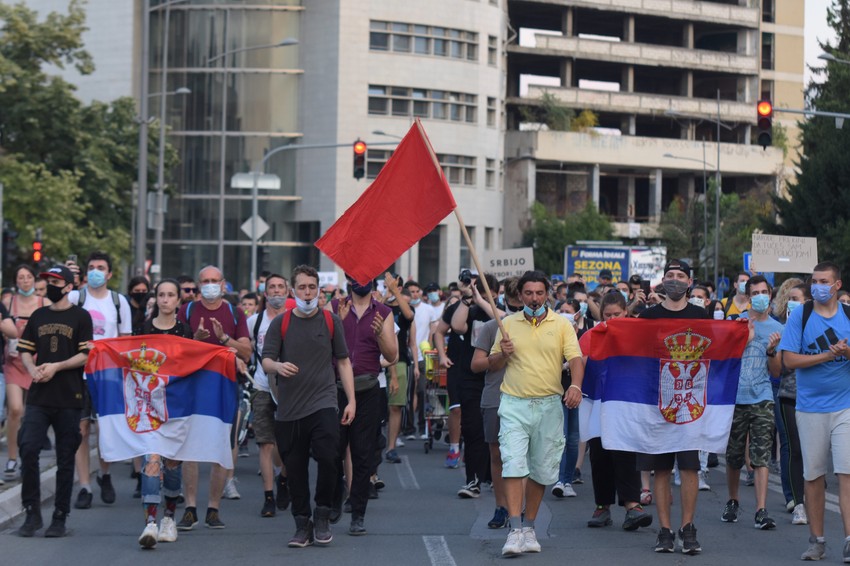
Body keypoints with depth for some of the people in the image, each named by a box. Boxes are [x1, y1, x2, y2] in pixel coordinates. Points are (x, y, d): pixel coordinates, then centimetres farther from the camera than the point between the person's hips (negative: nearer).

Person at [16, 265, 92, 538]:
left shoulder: (80, 317, 1)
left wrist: (56, 367, -15)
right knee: (28, 448, -11)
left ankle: (60, 517, 10)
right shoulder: (38, 316, 14)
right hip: (38, 397, 3)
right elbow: (25, 350, 15)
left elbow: (86, 355, -5)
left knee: (65, 458, 2)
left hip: (69, 398, -3)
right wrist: (33, 370, -5)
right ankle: (32, 513, -2)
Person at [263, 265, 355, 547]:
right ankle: (302, 525, 15)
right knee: (295, 468, 2)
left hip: (323, 404, -1)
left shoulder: (331, 321, 8)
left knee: (327, 457, -18)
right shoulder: (280, 323, 5)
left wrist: (351, 400, 7)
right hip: (289, 407, 1)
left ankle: (322, 515, 1)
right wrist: (278, 366, -23)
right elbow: (266, 361, 1)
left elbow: (343, 361, 13)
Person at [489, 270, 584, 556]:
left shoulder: (562, 324, 4)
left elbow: (575, 358, -6)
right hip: (514, 404, 0)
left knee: (541, 470, 7)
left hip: (549, 404, 1)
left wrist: (576, 385, -25)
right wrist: (503, 353, -11)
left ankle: (529, 527, 21)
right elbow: (492, 365, 11)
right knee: (513, 464, -13)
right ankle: (515, 530, -17)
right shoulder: (508, 324, 7)